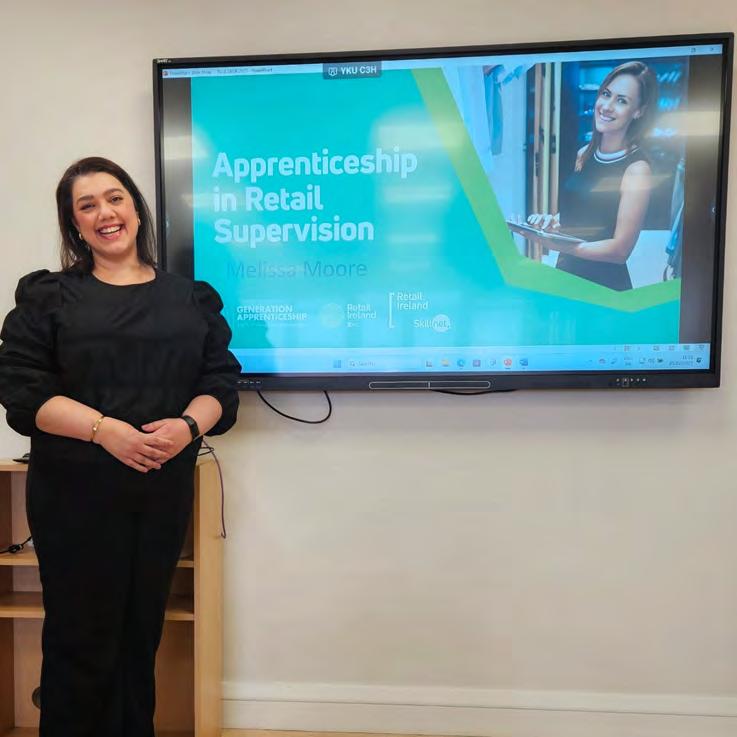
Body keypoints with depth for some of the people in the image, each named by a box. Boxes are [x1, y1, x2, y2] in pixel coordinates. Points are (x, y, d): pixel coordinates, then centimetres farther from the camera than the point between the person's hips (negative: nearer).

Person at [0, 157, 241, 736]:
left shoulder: (191, 299, 9)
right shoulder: (47, 297, 4)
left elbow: (222, 384, 4)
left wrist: (189, 425, -16)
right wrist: (103, 428, -19)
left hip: (164, 489, 2)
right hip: (76, 492, -1)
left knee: (142, 634, 12)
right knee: (81, 639, 7)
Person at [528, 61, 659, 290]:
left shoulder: (637, 169, -16)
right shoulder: (585, 154, 2)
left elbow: (620, 250, -18)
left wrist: (559, 244, -31)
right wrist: (551, 221, -8)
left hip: (604, 286, -6)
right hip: (566, 273, 6)